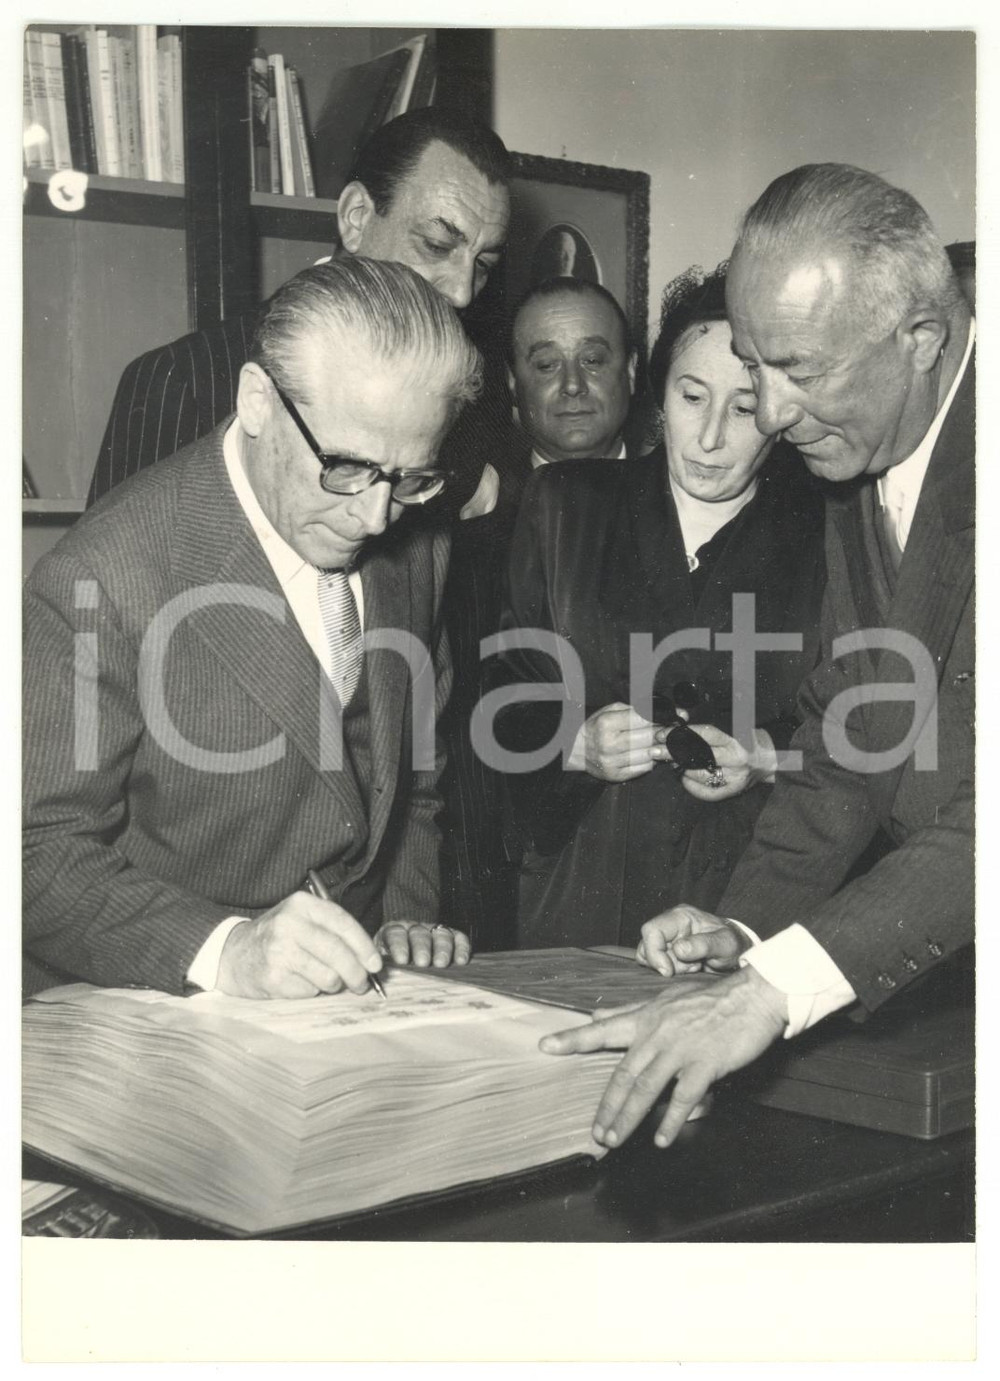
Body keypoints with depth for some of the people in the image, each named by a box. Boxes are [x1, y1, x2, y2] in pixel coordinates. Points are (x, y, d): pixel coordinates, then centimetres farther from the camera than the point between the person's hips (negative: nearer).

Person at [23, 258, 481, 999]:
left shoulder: (415, 548, 3)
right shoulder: (103, 579, -17)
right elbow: (40, 851, -16)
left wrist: (409, 919, 3)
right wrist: (222, 947, -28)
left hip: (352, 1000, 3)